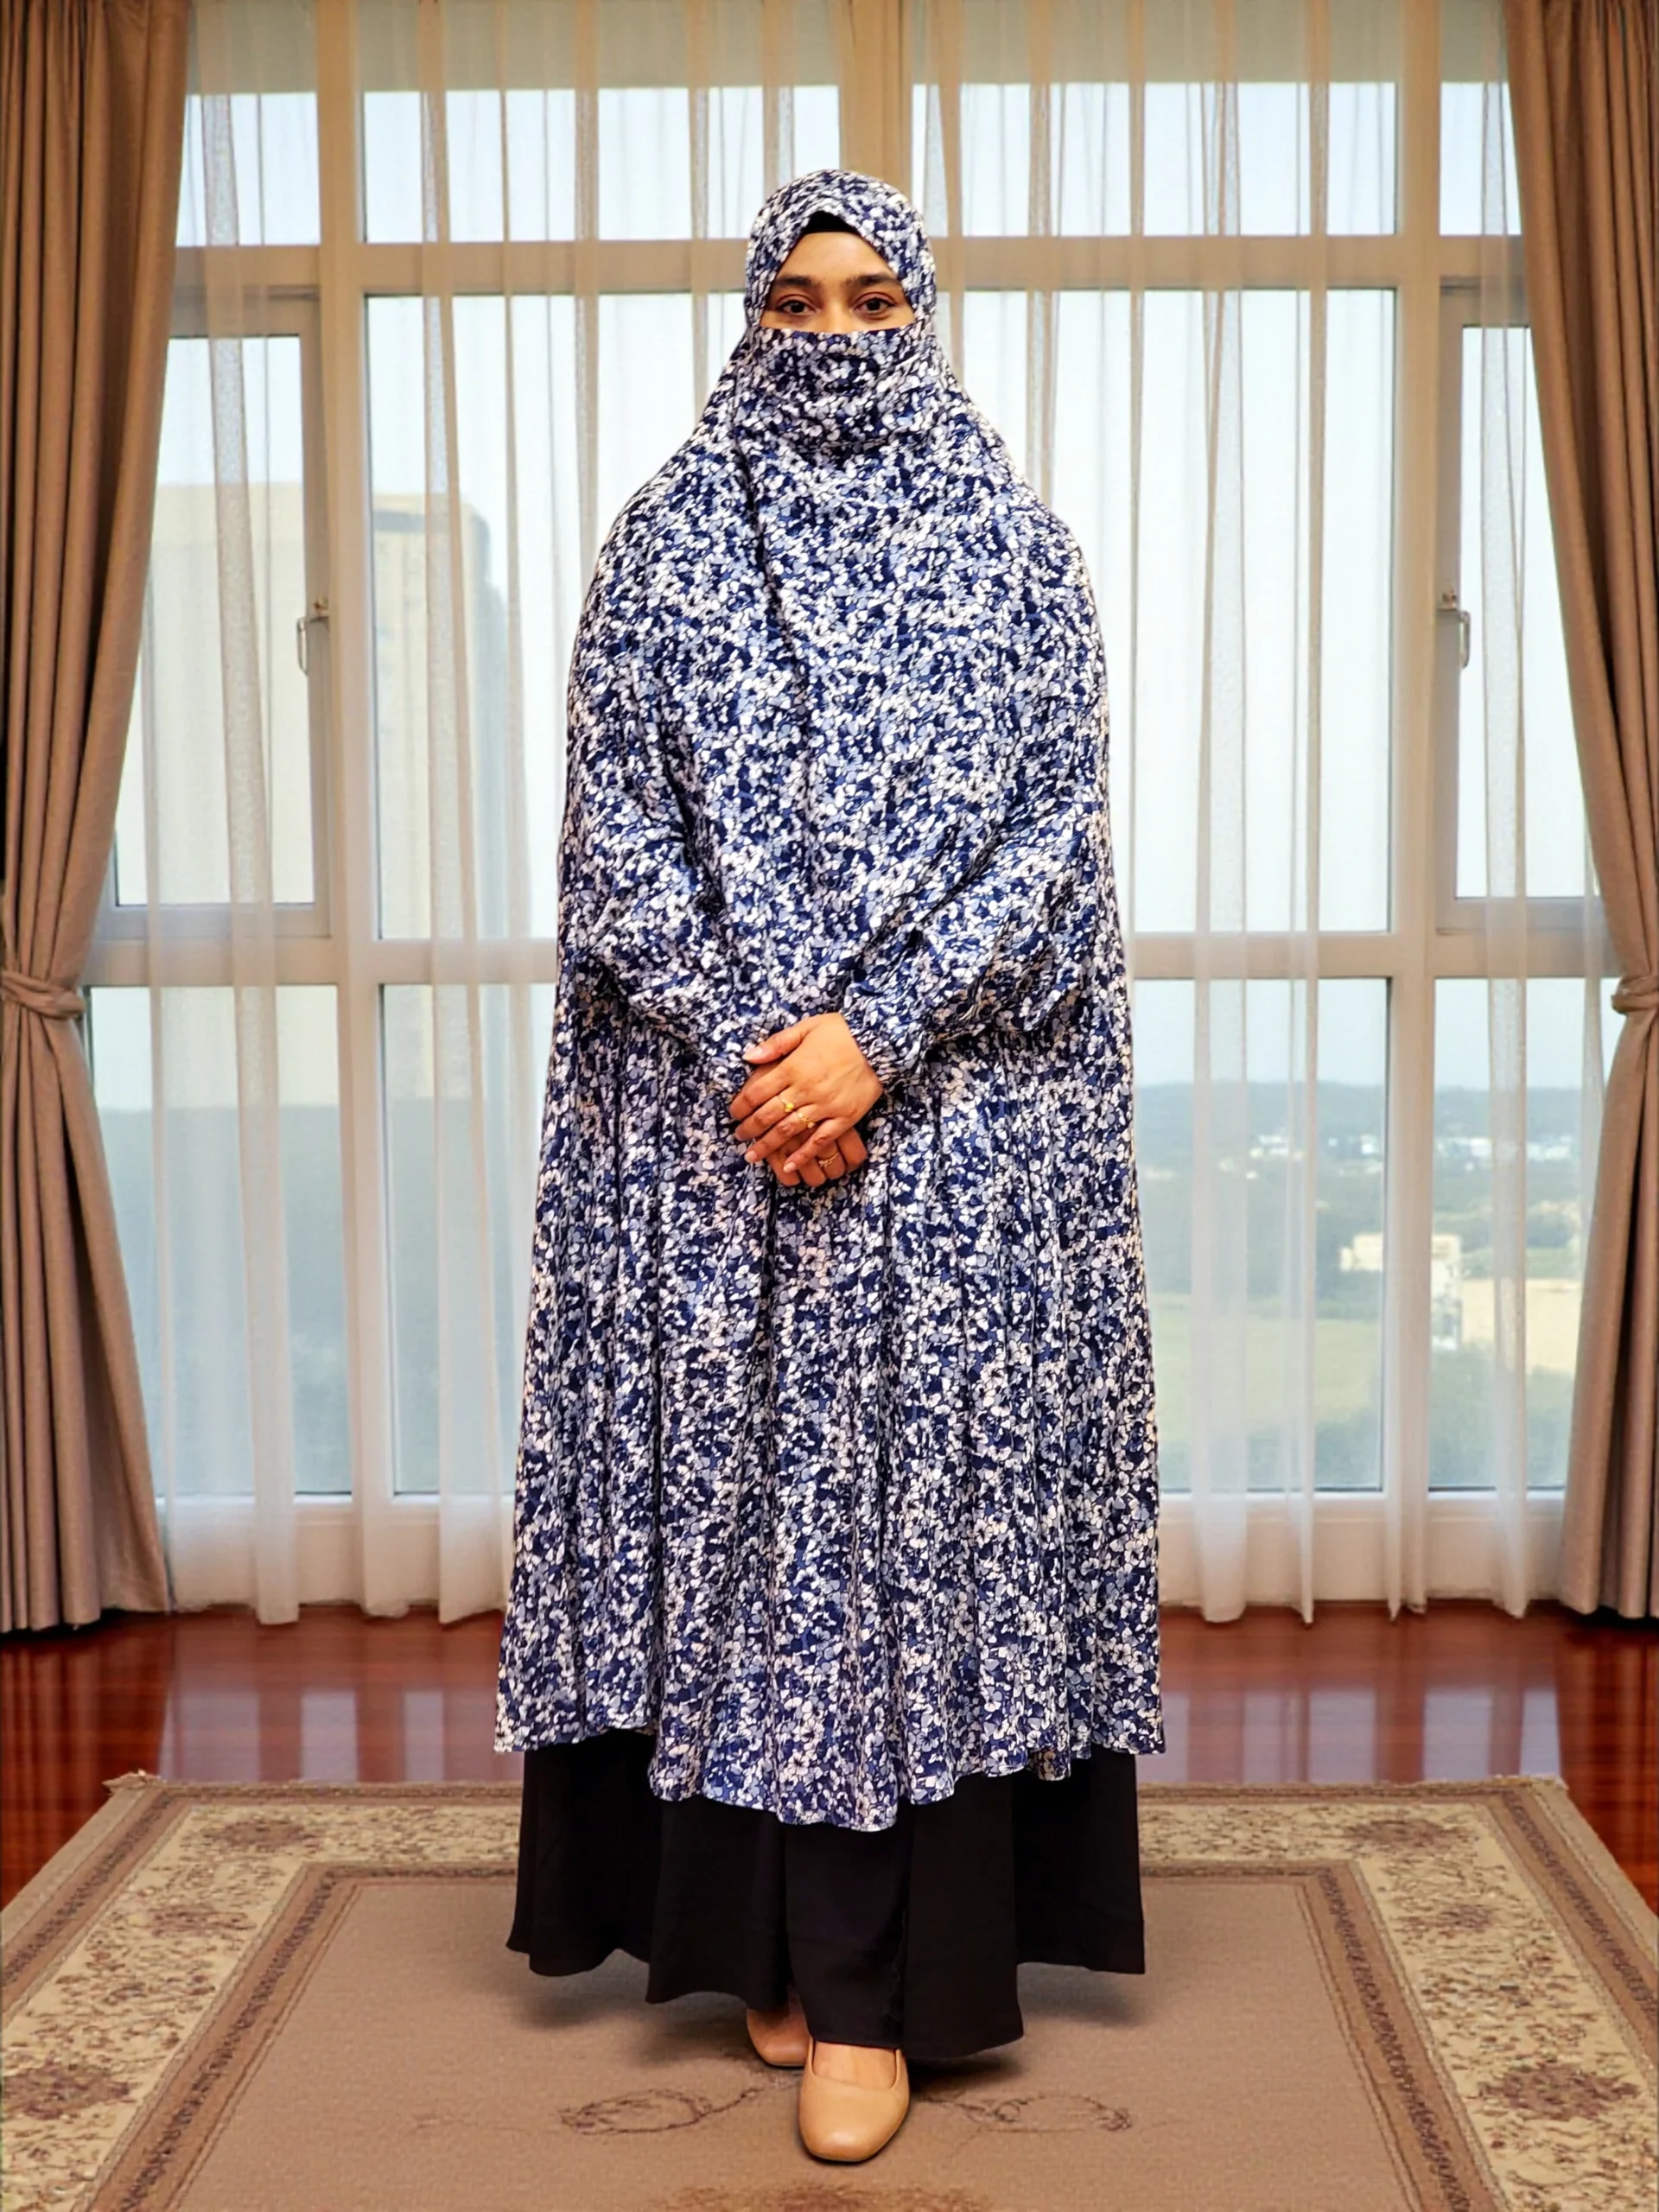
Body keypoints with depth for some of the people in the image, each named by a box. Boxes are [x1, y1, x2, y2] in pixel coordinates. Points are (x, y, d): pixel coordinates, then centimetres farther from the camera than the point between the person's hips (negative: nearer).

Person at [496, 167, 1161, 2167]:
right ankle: (763, 1930, 20)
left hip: (963, 1113, -1)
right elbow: (616, 824, 2)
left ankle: (877, 1985, 8)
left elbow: (1051, 826, -3)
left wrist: (874, 1034, -15)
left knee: (920, 1488, -1)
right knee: (732, 1478, 4)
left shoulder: (1014, 543, 6)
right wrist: (742, 1045, -11)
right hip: (710, 1109, 2)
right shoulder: (662, 543, 9)